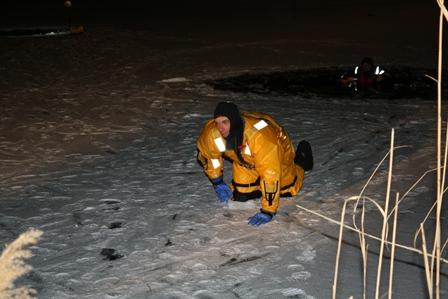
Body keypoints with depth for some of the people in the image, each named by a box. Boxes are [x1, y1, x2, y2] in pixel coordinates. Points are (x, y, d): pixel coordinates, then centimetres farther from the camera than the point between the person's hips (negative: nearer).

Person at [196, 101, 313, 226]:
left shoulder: (260, 136, -48)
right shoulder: (211, 133, -32)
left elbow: (270, 174, -45)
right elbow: (206, 153, -7)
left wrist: (267, 211, -42)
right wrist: (217, 182, -5)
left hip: (277, 150, -4)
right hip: (245, 158, 4)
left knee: (286, 190, 10)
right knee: (241, 196, -2)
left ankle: (301, 161, 37)